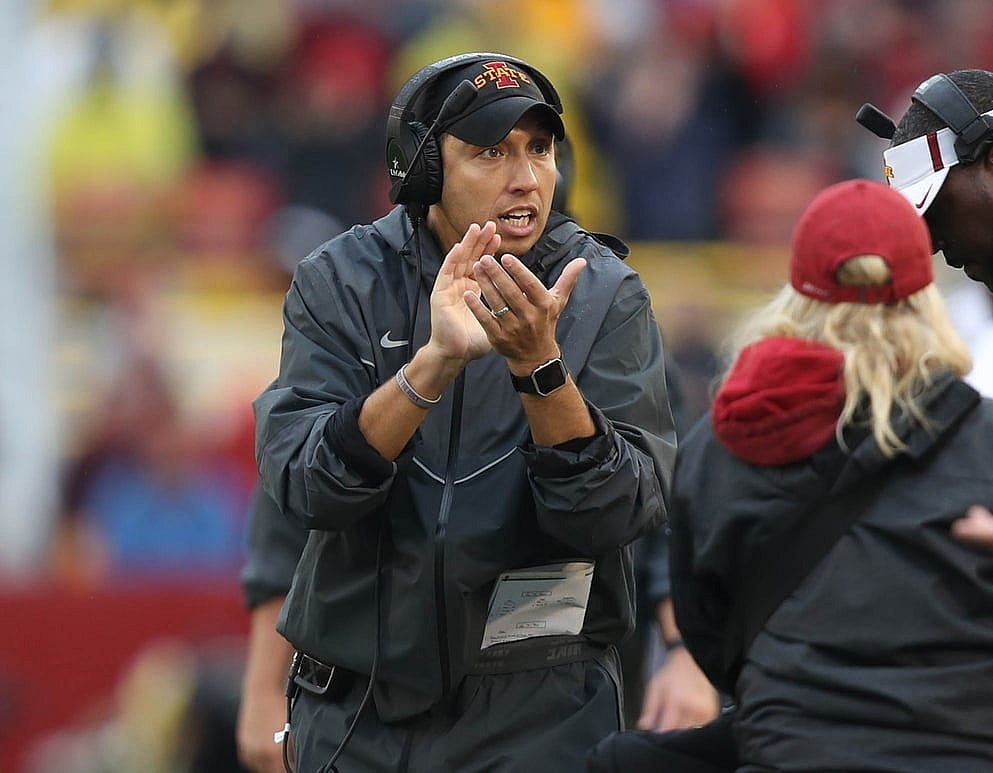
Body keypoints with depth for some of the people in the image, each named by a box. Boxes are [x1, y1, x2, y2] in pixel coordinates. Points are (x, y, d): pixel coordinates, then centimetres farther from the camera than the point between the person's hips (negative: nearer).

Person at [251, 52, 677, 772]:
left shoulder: (607, 296, -6)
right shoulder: (341, 281, -5)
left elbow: (617, 514, -16)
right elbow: (301, 486, -17)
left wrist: (539, 365, -29)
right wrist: (433, 363, -30)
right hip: (359, 708, 1)